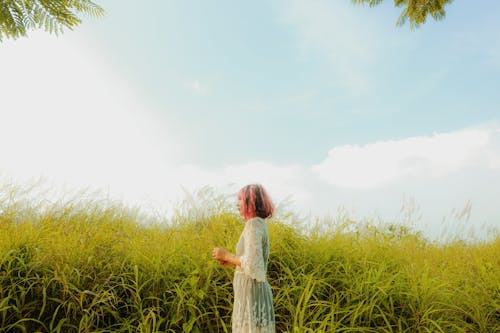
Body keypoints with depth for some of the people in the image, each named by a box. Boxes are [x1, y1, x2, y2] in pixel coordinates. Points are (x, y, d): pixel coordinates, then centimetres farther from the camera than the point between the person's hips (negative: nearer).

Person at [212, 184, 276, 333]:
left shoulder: (253, 225, -15)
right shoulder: (260, 226, 15)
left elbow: (252, 264, -26)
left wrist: (226, 255, -11)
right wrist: (230, 261, 13)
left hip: (251, 295, -10)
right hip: (255, 293, 10)